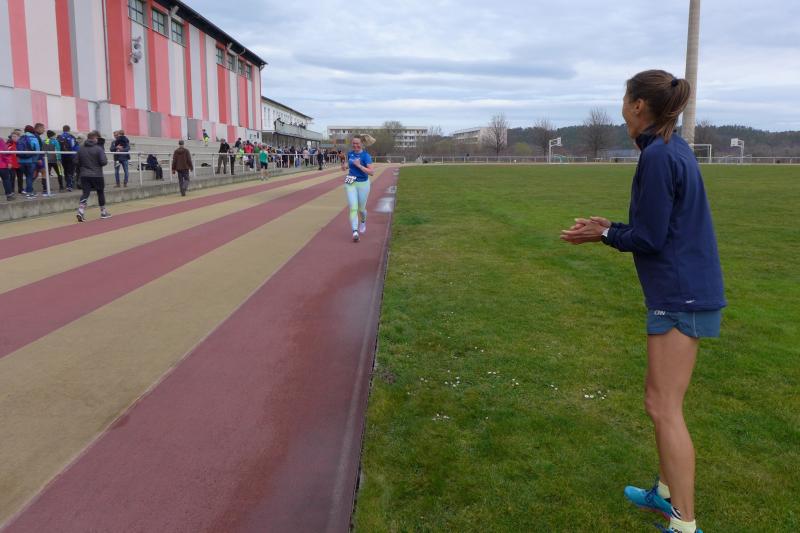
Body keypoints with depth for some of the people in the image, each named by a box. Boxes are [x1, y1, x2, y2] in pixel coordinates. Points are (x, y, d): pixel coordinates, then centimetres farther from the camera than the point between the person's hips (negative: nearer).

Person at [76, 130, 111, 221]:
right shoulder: (99, 149, -9)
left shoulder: (80, 149, 5)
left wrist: (80, 172, 20)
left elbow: (77, 163, 7)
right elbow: (104, 162, -14)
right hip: (97, 175, -3)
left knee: (85, 193, 2)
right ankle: (103, 212, 22)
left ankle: (81, 210, -18)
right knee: (100, 192, 12)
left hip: (84, 175, 3)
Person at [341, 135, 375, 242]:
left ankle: (363, 221, 45)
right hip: (350, 183, 3)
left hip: (363, 184, -3)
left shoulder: (366, 156, -13)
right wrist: (345, 166, 4)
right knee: (353, 208, -11)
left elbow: (371, 172, -20)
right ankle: (355, 232, -15)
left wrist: (359, 165, -26)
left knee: (361, 209, 11)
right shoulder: (350, 153, 3)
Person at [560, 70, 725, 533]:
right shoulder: (675, 150, 12)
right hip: (687, 291, 10)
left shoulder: (658, 156, -18)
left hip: (679, 296, -10)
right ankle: (667, 492, 32)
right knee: (662, 399, 18)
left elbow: (648, 238, -17)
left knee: (664, 408, -4)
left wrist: (603, 235, -1)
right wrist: (610, 226, 13)